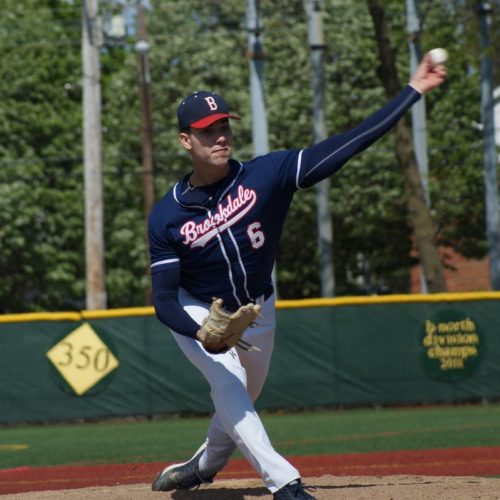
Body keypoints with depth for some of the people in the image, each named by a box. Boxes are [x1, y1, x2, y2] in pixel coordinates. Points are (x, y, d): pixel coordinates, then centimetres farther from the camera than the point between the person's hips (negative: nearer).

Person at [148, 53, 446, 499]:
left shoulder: (265, 175, -22)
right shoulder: (166, 217, -21)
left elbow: (346, 145, -26)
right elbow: (164, 299, -21)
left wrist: (413, 91, -31)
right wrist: (206, 333, -41)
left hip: (257, 311, 3)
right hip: (197, 314, -3)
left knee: (242, 400, 17)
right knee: (228, 384, -25)